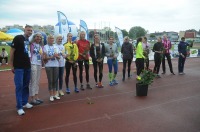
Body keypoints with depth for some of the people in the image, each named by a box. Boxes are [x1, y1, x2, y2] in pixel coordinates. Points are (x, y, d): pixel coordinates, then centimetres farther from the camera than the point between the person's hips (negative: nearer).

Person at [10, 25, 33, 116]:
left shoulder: (29, 41, 12)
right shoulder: (18, 38, -7)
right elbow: (12, 51, -8)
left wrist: (29, 61, 10)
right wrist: (12, 65, -9)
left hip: (28, 66, 7)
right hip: (18, 67, -6)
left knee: (26, 85, 13)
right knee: (19, 86, -3)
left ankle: (25, 102, 27)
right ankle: (19, 107, 3)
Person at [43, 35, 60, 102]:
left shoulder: (56, 47, 13)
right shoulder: (45, 47, 0)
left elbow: (58, 57, 10)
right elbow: (44, 57, -6)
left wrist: (57, 56, -11)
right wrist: (52, 56, -16)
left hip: (56, 65, 4)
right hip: (48, 66, -4)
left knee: (55, 80, 6)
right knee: (50, 80, 0)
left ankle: (55, 94, 17)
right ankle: (51, 95, 9)